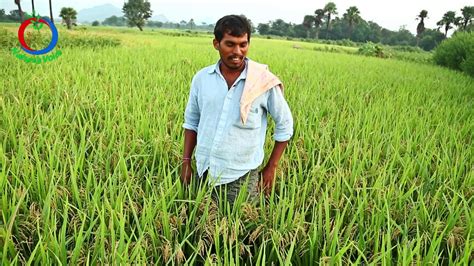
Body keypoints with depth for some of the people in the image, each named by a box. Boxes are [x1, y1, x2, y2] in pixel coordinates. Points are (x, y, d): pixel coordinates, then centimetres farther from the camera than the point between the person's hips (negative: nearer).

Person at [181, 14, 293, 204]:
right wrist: (186, 162, 6)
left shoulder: (264, 82, -10)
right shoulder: (201, 78, -1)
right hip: (203, 171, 3)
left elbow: (285, 126, 0)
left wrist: (271, 168, 1)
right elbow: (191, 122, 10)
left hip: (241, 177, -3)